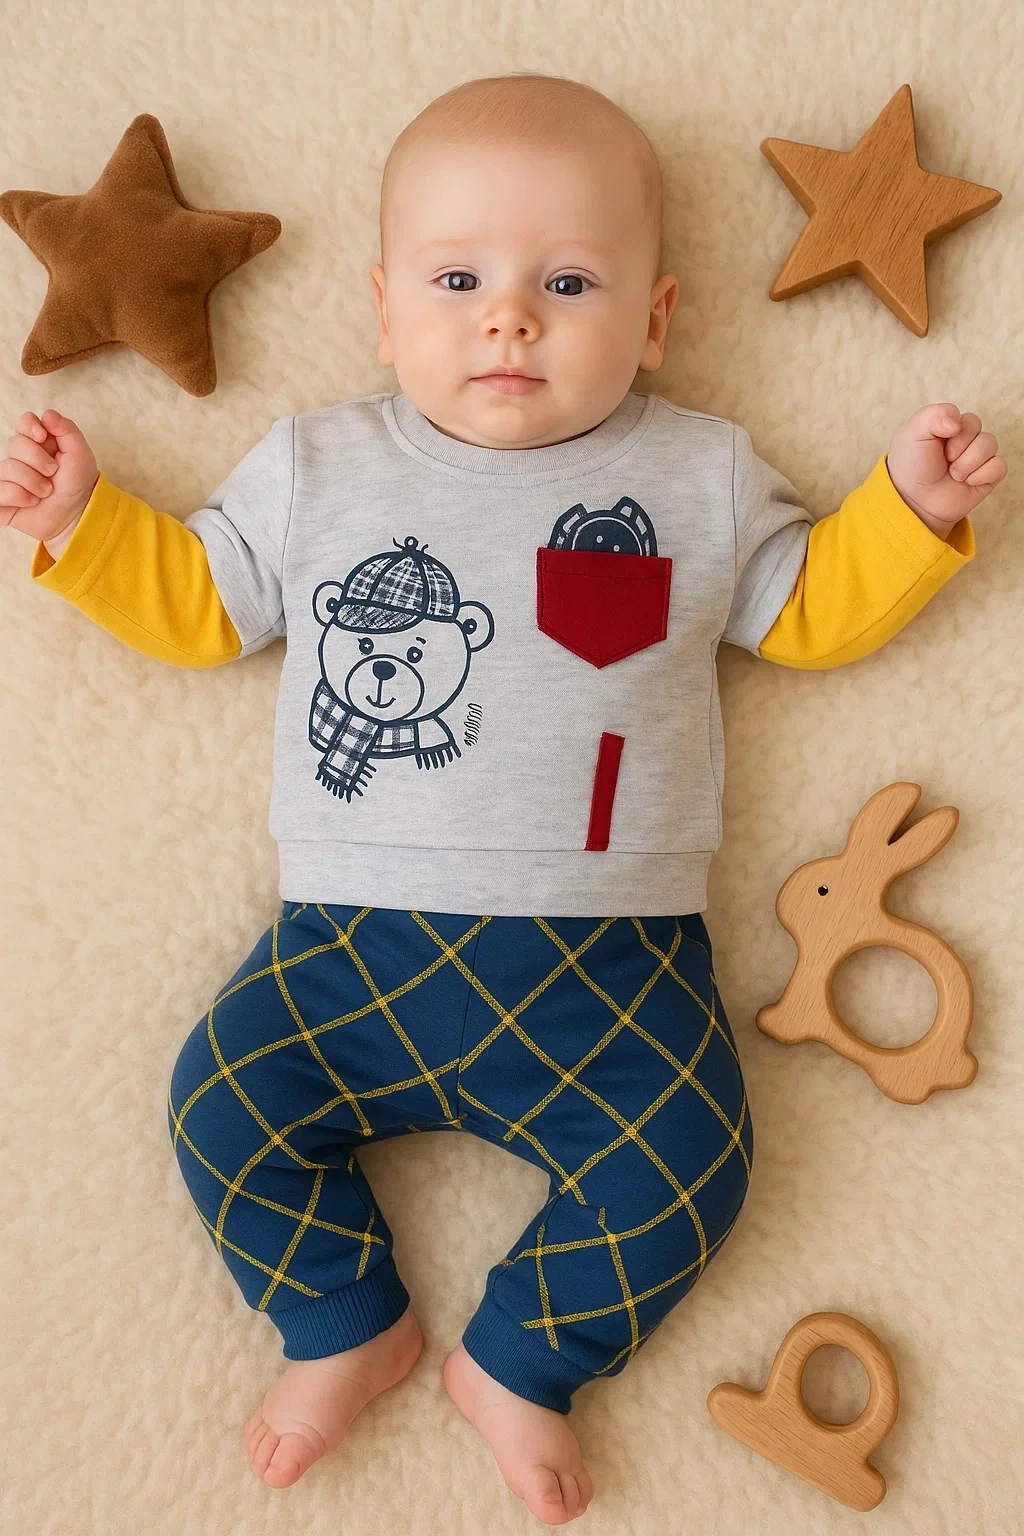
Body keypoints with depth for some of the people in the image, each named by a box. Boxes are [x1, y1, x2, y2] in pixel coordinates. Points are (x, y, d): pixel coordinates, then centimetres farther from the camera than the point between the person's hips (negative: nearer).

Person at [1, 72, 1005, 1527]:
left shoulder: (700, 474, 9)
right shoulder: (317, 464, 11)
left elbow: (809, 609, 15)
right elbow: (199, 601, 17)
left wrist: (910, 505, 1)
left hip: (608, 957, 0)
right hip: (354, 942, 2)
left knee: (687, 1155, -13)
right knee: (224, 1104, -9)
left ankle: (516, 1360, 14)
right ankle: (351, 1324, 18)